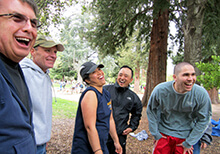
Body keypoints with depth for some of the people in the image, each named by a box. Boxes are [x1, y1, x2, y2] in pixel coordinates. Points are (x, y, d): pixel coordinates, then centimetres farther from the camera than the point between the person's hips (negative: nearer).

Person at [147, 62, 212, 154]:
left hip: (185, 137, 0)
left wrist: (189, 143, -5)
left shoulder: (202, 94, -19)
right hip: (163, 134, 0)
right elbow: (151, 111, -4)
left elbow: (203, 120, -8)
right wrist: (156, 134, -2)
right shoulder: (160, 90, -19)